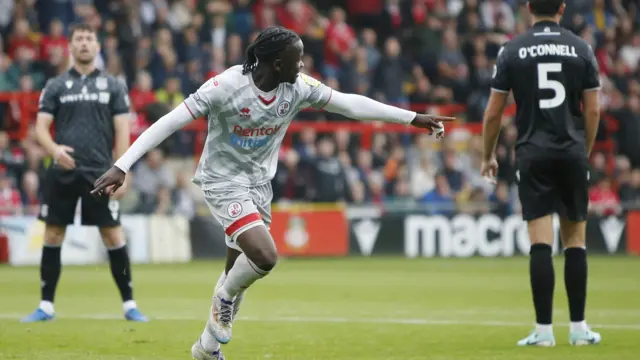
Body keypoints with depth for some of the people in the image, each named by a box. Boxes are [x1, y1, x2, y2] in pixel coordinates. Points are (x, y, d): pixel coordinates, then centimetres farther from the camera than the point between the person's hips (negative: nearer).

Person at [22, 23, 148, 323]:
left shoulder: (113, 86, 7)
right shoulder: (55, 86, 8)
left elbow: (122, 131, 5)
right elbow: (41, 127, 3)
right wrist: (54, 149, -18)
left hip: (99, 173, -1)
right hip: (62, 173, 1)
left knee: (113, 235, -3)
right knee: (53, 234, 2)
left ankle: (129, 304, 6)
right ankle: (46, 305, 11)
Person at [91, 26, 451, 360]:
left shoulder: (299, 87, -10)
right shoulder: (226, 86, -26)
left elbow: (350, 103, 0)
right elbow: (168, 123, -26)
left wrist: (413, 118, 0)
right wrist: (121, 167, -32)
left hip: (260, 183, 6)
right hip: (224, 181, -6)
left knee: (238, 272, 11)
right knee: (265, 256, -25)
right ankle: (224, 298, 6)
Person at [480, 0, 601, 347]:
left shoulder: (511, 50, 1)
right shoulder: (581, 49, 3)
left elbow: (493, 113, 2)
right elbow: (592, 111, 4)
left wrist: (488, 156, 15)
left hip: (532, 155, -1)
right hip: (572, 154, 1)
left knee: (540, 243, -3)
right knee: (575, 241, 8)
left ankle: (543, 329, -5)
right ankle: (578, 327, 10)